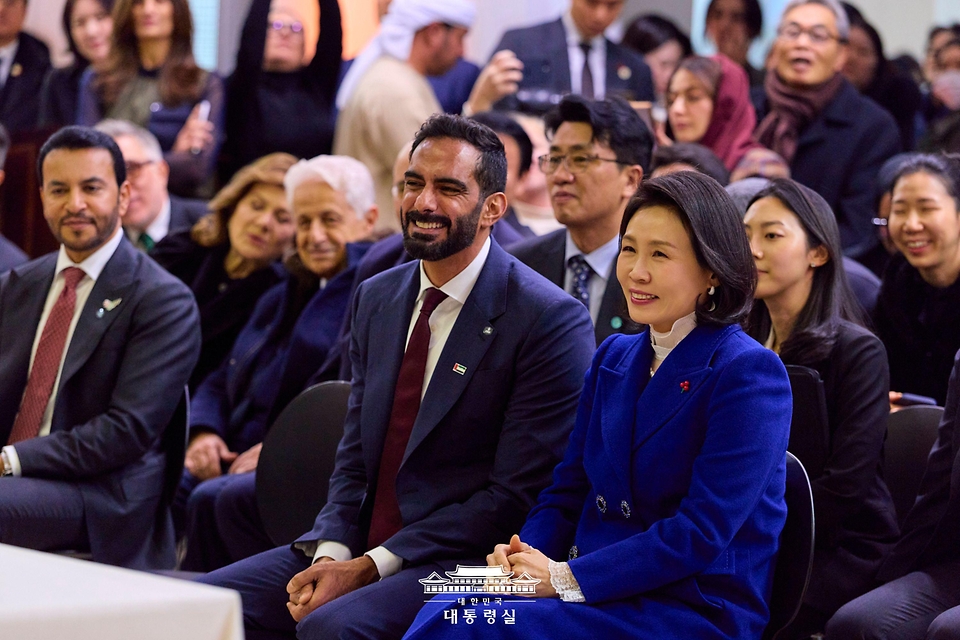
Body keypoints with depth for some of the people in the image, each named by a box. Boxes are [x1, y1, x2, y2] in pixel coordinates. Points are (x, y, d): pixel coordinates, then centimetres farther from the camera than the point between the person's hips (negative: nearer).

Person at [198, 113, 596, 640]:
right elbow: (355, 454, 14)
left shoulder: (551, 320, -10)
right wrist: (331, 553, -6)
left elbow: (516, 495, -13)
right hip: (359, 549, 7)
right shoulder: (376, 299, 13)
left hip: (464, 566, -7)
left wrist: (371, 566, -16)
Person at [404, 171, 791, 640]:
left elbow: (704, 531, -16)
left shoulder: (750, 373, -9)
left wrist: (570, 578, -19)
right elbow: (569, 489, 16)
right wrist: (524, 555, -6)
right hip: (604, 594, 6)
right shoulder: (613, 359, 16)